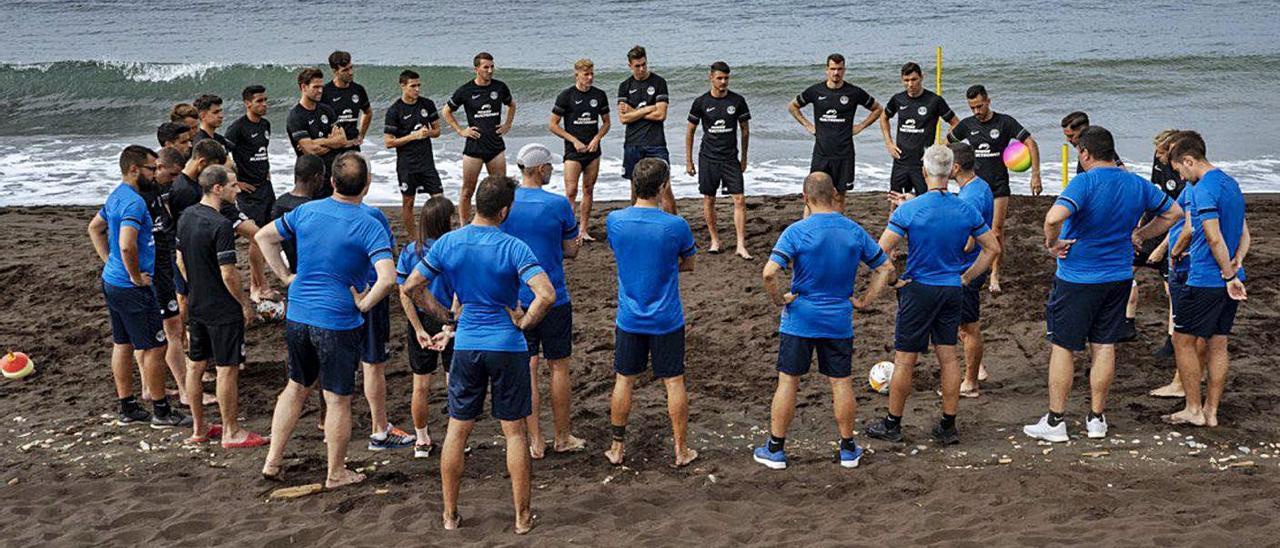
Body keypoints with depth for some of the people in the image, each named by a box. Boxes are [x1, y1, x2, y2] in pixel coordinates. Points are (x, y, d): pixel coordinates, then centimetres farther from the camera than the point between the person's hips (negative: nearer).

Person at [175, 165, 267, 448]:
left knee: (195, 365, 14)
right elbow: (228, 275, -21)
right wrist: (246, 304, -9)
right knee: (227, 369, 0)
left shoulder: (187, 217, 4)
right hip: (223, 309, -9)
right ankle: (231, 432, 8)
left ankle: (198, 428, 25)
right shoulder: (221, 225, -22)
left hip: (196, 305, 9)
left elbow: (180, 260, 14)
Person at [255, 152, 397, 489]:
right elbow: (387, 277, -26)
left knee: (297, 387, 23)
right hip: (338, 322, -5)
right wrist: (363, 304, -11)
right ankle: (336, 473, 19)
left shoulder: (306, 211, 2)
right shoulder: (368, 226, -14)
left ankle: (272, 461, 26)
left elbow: (264, 237, 12)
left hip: (297, 317, 5)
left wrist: (286, 276, 12)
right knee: (338, 400, 8)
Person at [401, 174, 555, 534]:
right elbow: (546, 294, -24)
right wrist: (525, 322, -7)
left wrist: (441, 314, 13)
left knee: (457, 430, 13)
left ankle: (450, 515, 20)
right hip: (507, 346, -3)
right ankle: (522, 517, 14)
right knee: (514, 432, 8)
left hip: (466, 346, 3)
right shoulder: (513, 248, -13)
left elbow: (410, 286, 2)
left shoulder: (447, 243, -2)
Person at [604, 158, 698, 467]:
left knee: (624, 381, 14)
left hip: (629, 318, 2)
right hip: (667, 320, -2)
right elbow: (688, 265, 1)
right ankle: (681, 450, 16)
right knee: (674, 382, 9)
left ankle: (617, 447, 22)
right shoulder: (676, 226, -16)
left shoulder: (614, 221, -8)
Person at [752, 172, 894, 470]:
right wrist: (864, 300, 9)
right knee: (842, 384, 12)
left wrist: (779, 300, -8)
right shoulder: (855, 232, 0)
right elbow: (886, 268, 7)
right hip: (839, 322, 3)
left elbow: (769, 272, -23)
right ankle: (848, 449, 22)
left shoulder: (796, 231, -14)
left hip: (799, 321, -3)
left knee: (788, 382, 7)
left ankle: (775, 449, 14)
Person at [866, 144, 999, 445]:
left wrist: (893, 280, -5)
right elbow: (992, 248, 5)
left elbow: (881, 251, -18)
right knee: (948, 356, 11)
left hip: (918, 290, -4)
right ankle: (949, 427, 16)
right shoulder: (966, 209, -2)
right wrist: (967, 277, 9)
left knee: (904, 359, 6)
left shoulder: (909, 210, -14)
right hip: (953, 291, 4)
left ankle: (892, 425, 16)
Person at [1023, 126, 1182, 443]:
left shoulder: (1084, 183, -19)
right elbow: (1173, 213, 15)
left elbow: (1054, 217, -35)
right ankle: (1096, 419, 20)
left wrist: (1052, 244, -17)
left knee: (1063, 347, 5)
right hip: (1119, 278, 6)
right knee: (1105, 346, 13)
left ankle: (1055, 421, 9)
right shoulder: (1137, 184, 2)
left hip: (1077, 278, -5)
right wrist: (1137, 235, 14)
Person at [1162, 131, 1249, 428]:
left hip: (1206, 280, -9)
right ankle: (1211, 412, 16)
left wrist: (1230, 276, -13)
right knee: (1217, 344, 12)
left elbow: (1215, 239, -22)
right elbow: (1244, 233, 14)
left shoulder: (1203, 189, -17)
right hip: (1229, 281, 9)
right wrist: (1237, 262, -1)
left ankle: (1194, 410, 6)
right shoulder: (1230, 183, 13)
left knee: (1183, 340, 3)